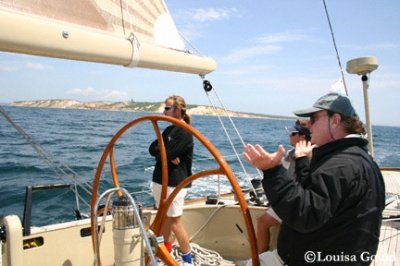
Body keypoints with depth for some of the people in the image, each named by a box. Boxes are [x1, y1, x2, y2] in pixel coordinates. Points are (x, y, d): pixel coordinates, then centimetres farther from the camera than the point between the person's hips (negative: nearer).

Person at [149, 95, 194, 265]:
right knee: (163, 218, 19)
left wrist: (160, 150, -2)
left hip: (175, 184, -9)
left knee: (175, 222, -2)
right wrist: (168, 155, -15)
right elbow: (152, 149, 3)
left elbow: (166, 154, -24)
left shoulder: (184, 133, -16)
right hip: (160, 181, 9)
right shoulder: (169, 129, 12)